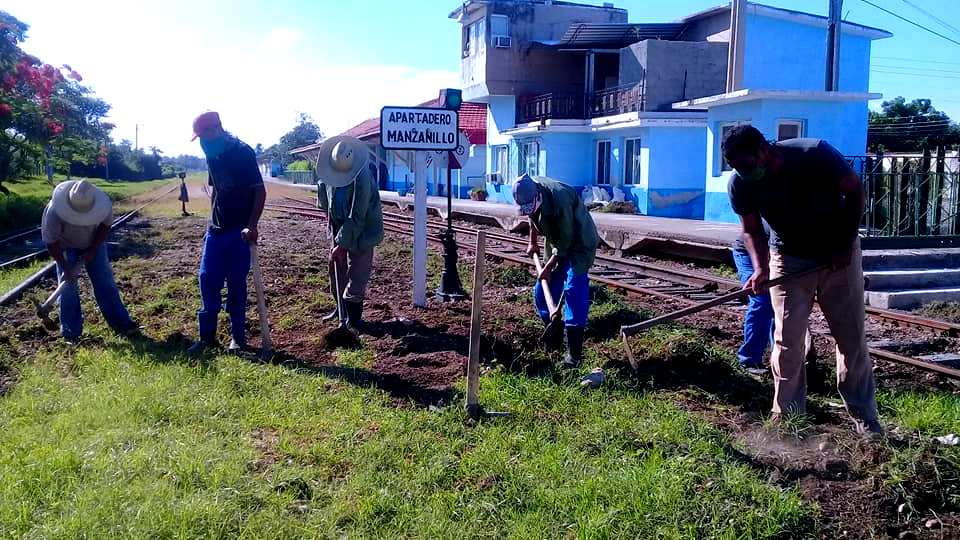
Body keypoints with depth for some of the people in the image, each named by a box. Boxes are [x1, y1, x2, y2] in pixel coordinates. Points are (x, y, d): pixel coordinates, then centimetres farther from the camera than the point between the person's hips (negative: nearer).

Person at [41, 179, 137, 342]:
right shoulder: (54, 211, -36)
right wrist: (65, 268, -26)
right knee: (68, 286, -6)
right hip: (66, 247, -2)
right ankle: (71, 334, 3)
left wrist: (92, 251, -18)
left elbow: (105, 226, -12)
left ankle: (121, 324, 5)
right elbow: (51, 242, -25)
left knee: (105, 282, 0)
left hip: (94, 244, 2)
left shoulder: (103, 205, -31)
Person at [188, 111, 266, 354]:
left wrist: (252, 225, -21)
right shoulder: (213, 156, 9)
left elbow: (260, 191, -14)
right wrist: (213, 220, 14)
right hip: (216, 229, 6)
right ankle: (207, 335, 13)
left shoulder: (243, 152, -12)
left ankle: (238, 336, 13)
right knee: (207, 279, 4)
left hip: (238, 231, -6)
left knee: (236, 283, 0)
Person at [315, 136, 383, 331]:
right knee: (337, 270, 13)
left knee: (357, 275, -4)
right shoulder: (328, 174, -9)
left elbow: (357, 218, -28)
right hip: (339, 228, 6)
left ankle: (354, 316, 6)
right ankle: (341, 308, 28)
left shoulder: (363, 178, -30)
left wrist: (342, 243, -25)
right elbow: (324, 203, 12)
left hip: (361, 232, -6)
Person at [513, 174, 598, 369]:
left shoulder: (559, 197, -34)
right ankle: (553, 338, 24)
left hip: (580, 244, -8)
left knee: (573, 291, -19)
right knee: (541, 291, 7)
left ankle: (574, 353, -19)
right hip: (558, 245, 8)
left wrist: (548, 267, -21)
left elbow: (566, 239, -27)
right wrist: (533, 241, 17)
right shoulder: (528, 191, -10)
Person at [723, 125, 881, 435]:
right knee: (787, 341, -3)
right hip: (789, 260, 1)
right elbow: (752, 231, -7)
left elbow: (855, 191, -12)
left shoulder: (815, 154, -25)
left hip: (839, 254, -1)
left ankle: (866, 420, 15)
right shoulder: (740, 185, -17)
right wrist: (760, 267, -25)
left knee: (852, 338, 4)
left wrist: (846, 244, -15)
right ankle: (786, 416, 7)